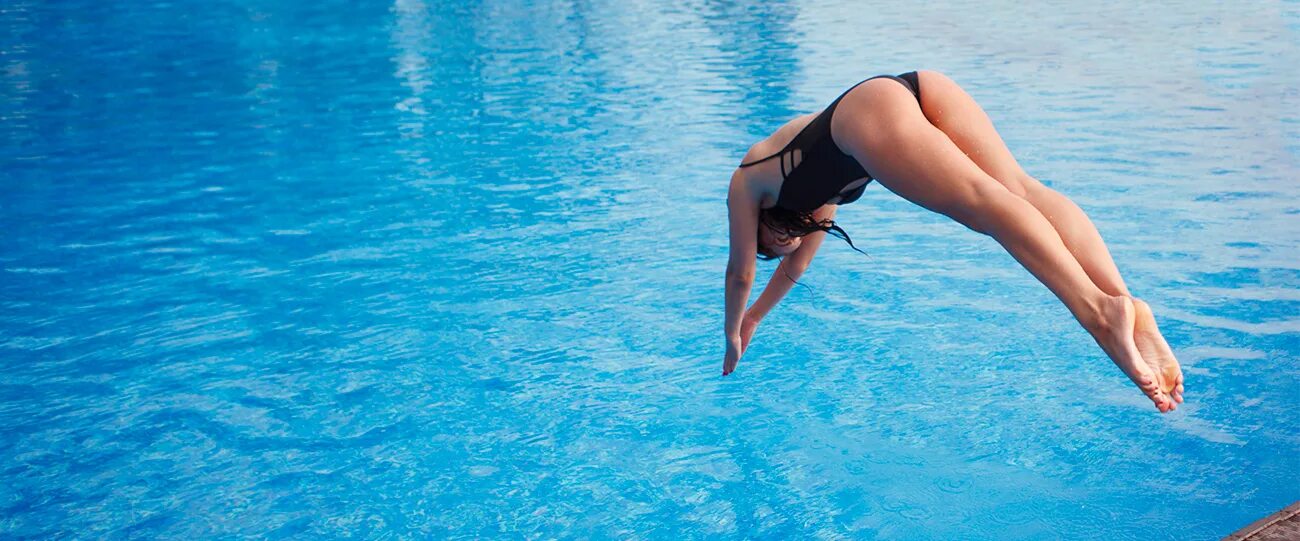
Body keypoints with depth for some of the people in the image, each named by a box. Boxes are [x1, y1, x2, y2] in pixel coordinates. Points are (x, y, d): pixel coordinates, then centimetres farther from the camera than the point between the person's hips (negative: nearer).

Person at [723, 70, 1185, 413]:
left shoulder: (746, 180, 31)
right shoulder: (817, 192, 46)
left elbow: (740, 272, 36)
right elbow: (794, 267, 58)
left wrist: (734, 337, 50)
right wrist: (754, 318, 70)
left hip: (867, 111, -6)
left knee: (984, 201, -27)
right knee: (1019, 189, -16)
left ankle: (1097, 307, -47)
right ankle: (1124, 302, -38)